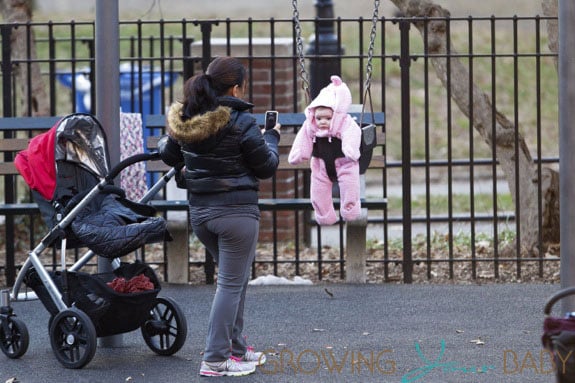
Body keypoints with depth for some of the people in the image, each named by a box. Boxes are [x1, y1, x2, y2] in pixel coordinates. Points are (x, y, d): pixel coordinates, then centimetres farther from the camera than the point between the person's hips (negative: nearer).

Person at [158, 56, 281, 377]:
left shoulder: (184, 119, 1)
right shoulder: (242, 122, -16)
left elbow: (169, 156, 17)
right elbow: (267, 167, -5)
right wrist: (272, 137, 11)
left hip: (200, 212, 7)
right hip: (237, 212, -7)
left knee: (236, 277, 22)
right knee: (231, 284, 1)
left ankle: (236, 347, 28)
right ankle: (215, 360, 0)